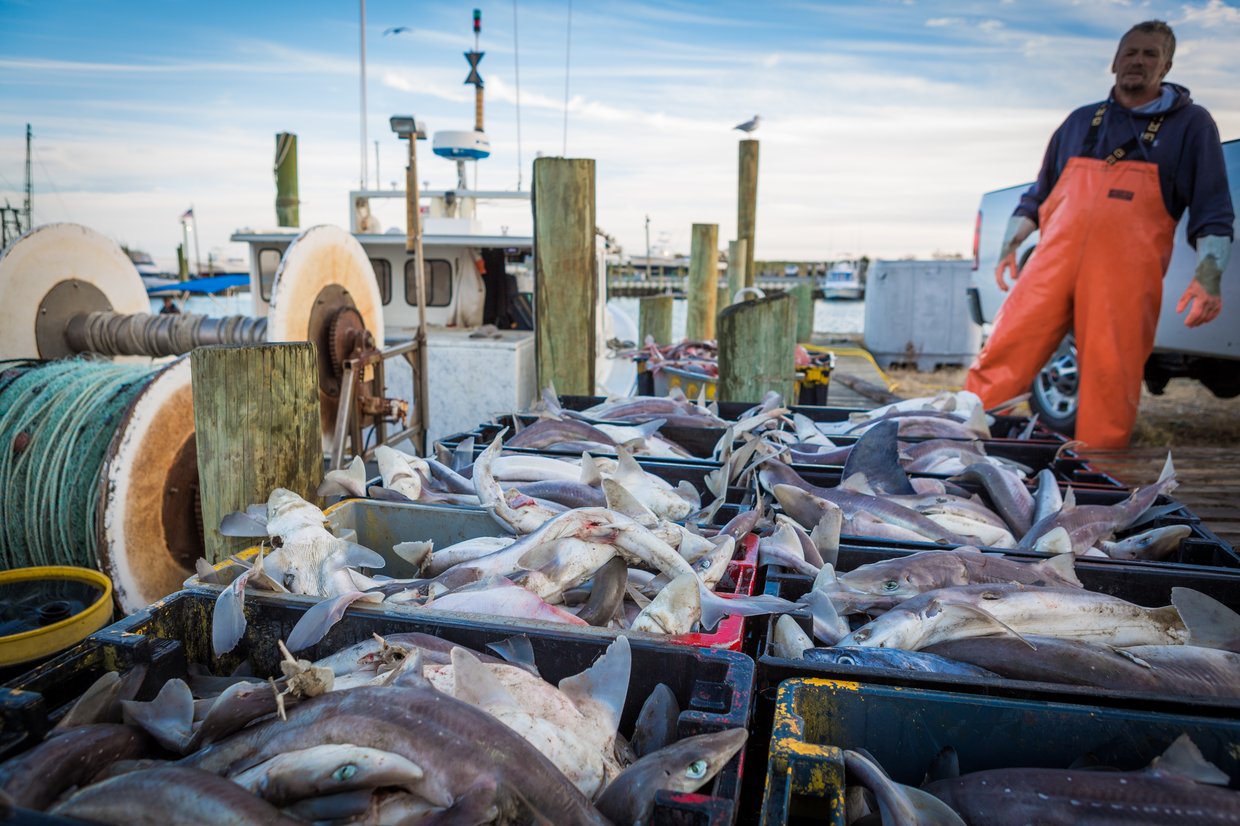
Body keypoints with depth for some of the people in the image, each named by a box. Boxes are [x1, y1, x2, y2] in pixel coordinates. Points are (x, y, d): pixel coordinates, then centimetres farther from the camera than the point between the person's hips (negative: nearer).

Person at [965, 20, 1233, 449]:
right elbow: (1038, 196, 25)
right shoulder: (1080, 121, 21)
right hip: (1053, 262, 2)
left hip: (1126, 273, -2)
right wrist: (1009, 247, 12)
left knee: (1111, 381, -5)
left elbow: (1212, 212, 6)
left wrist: (1208, 276, -8)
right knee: (1001, 357, -9)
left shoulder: (1191, 123, 12)